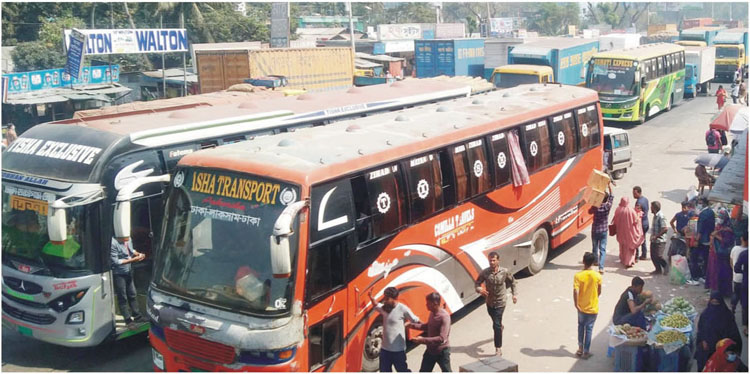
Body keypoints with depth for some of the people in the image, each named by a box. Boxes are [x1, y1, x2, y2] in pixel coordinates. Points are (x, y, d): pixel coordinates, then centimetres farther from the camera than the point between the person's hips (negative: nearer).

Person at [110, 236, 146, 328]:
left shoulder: (128, 240, -5)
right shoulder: (113, 243, -26)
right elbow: (115, 262, -24)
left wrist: (138, 254, -7)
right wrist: (132, 260, -26)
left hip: (128, 271, 7)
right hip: (118, 274, -7)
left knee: (132, 295, 18)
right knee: (122, 298, 4)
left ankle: (137, 315, 32)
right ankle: (128, 321, 13)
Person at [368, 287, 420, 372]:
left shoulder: (403, 309, -16)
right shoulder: (385, 307, 3)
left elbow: (416, 321, -7)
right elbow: (376, 305, 25)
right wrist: (371, 297, 13)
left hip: (398, 350, -6)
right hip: (385, 349, 6)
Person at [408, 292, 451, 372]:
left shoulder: (444, 317, -28)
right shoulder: (432, 313, -2)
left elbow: (442, 339, -33)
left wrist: (422, 340, -34)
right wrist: (413, 325, 4)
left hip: (441, 352, -8)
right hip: (430, 350, 8)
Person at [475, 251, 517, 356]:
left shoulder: (505, 272, -13)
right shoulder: (485, 273, -13)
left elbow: (512, 282, 6)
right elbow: (477, 283, -2)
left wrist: (514, 294, 8)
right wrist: (479, 290, -23)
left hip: (500, 302, -3)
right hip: (490, 301, 3)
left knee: (496, 325, -12)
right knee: (495, 321, 26)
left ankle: (498, 349, -7)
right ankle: (500, 327, 62)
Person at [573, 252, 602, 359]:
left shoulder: (578, 275, -15)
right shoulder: (597, 276, -11)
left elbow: (575, 292, -22)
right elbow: (599, 292, 0)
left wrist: (576, 304, -9)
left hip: (582, 307, 0)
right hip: (593, 307, 0)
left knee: (581, 326, 21)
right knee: (589, 329, 9)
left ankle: (580, 348, 23)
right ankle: (585, 352, 13)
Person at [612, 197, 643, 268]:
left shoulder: (618, 210, -12)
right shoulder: (631, 210, -21)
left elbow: (615, 221, -1)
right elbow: (636, 220, -13)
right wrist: (639, 215, 5)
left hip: (621, 232, 4)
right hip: (629, 231, -3)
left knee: (622, 246, 22)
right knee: (629, 246, 9)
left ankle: (623, 260, 35)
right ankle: (629, 262, 8)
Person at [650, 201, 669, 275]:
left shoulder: (661, 216, -19)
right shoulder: (655, 216, 10)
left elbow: (665, 229, -24)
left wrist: (656, 236, -22)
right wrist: (653, 236, 11)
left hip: (660, 241, -9)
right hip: (654, 240, 9)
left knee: (659, 256, -6)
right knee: (653, 256, 11)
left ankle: (666, 268, 13)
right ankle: (658, 269, 24)